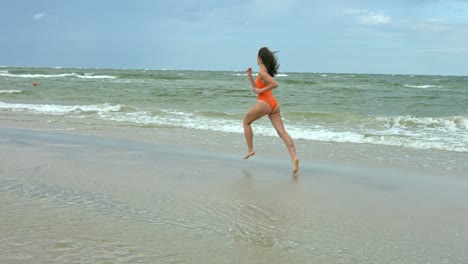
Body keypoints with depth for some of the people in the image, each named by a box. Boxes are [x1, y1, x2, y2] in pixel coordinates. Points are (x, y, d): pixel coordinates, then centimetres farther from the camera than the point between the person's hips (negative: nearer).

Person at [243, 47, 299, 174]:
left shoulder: (262, 72, -10)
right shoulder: (267, 72, 19)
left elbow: (275, 84, -23)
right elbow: (256, 88, 25)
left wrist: (261, 90, -15)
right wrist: (250, 76, 17)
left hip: (264, 103, -8)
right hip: (273, 104, 8)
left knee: (246, 121, 17)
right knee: (282, 131, -3)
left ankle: (250, 149, 17)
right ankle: (294, 157, -18)